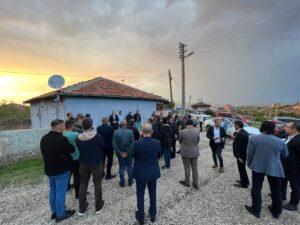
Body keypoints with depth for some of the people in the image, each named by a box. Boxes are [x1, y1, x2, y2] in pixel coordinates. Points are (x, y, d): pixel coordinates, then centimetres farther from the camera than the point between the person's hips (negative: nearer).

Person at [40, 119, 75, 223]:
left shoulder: (44, 138, 3)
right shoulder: (61, 139, -26)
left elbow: (44, 152, 14)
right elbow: (72, 150, -15)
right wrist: (69, 144, 4)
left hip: (49, 169, 9)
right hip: (61, 170, -8)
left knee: (53, 190, 21)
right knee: (60, 192, 6)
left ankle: (54, 212, 35)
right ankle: (60, 214, 20)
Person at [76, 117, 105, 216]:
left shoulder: (78, 138, -14)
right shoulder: (98, 136, -23)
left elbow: (78, 149, 0)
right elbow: (103, 148, -8)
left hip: (83, 165, 3)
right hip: (97, 164, -2)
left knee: (83, 186, 20)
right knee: (97, 185, 15)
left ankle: (82, 209, 33)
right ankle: (98, 207, 31)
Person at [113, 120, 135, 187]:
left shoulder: (116, 132, -8)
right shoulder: (130, 132, -10)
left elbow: (114, 144, -11)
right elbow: (132, 143, -14)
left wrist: (119, 152, -8)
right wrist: (128, 152, -10)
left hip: (120, 153, 1)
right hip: (129, 153, 0)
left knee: (121, 168, 14)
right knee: (129, 167, 16)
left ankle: (122, 183, 26)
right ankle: (130, 181, 29)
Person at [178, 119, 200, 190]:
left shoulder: (182, 132, -17)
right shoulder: (196, 131, -11)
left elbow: (180, 141, 1)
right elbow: (198, 140, 4)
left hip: (186, 152, -3)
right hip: (195, 152, 3)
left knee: (187, 168, 13)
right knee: (195, 168, 16)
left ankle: (187, 182, 31)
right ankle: (196, 184, 28)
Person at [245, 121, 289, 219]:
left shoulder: (253, 138, -12)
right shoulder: (280, 141, -6)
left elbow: (249, 154, -7)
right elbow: (285, 155, 11)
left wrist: (249, 164, 8)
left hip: (257, 167, -2)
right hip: (274, 168, 2)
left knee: (256, 189, 12)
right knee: (276, 191, 19)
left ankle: (256, 210, 23)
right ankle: (276, 212, 35)